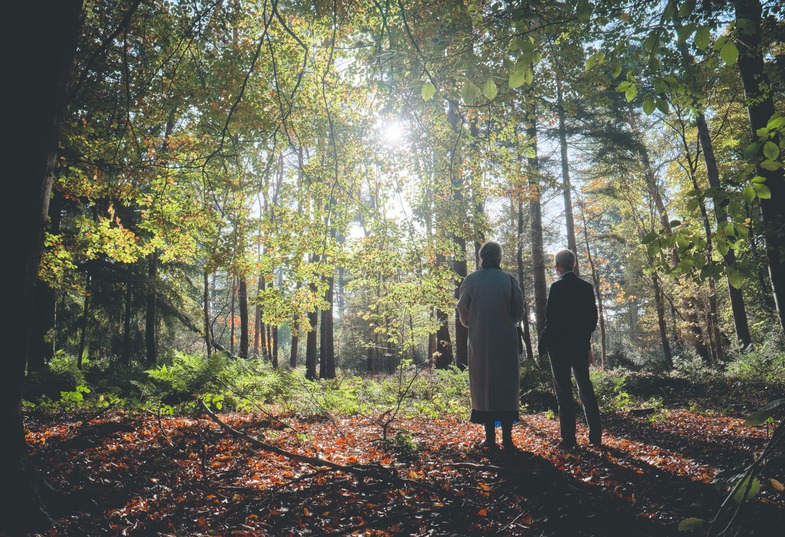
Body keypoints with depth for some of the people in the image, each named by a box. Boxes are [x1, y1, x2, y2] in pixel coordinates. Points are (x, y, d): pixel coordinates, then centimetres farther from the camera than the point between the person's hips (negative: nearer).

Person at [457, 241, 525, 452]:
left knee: (483, 386, 8)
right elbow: (519, 311, 0)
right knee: (506, 386, 7)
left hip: (479, 341, 0)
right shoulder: (509, 280, -3)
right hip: (505, 341, 0)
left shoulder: (470, 280, -3)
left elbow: (462, 310, -3)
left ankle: (490, 438, 8)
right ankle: (507, 438, 7)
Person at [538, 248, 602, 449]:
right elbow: (592, 318, 8)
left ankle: (569, 438, 3)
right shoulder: (586, 287, 5)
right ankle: (595, 436, 19)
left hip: (559, 345, -6)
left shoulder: (557, 287, -13)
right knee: (586, 388, 15)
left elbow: (551, 319, -16)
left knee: (564, 391, 0)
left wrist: (542, 343, -5)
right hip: (581, 344, 6)